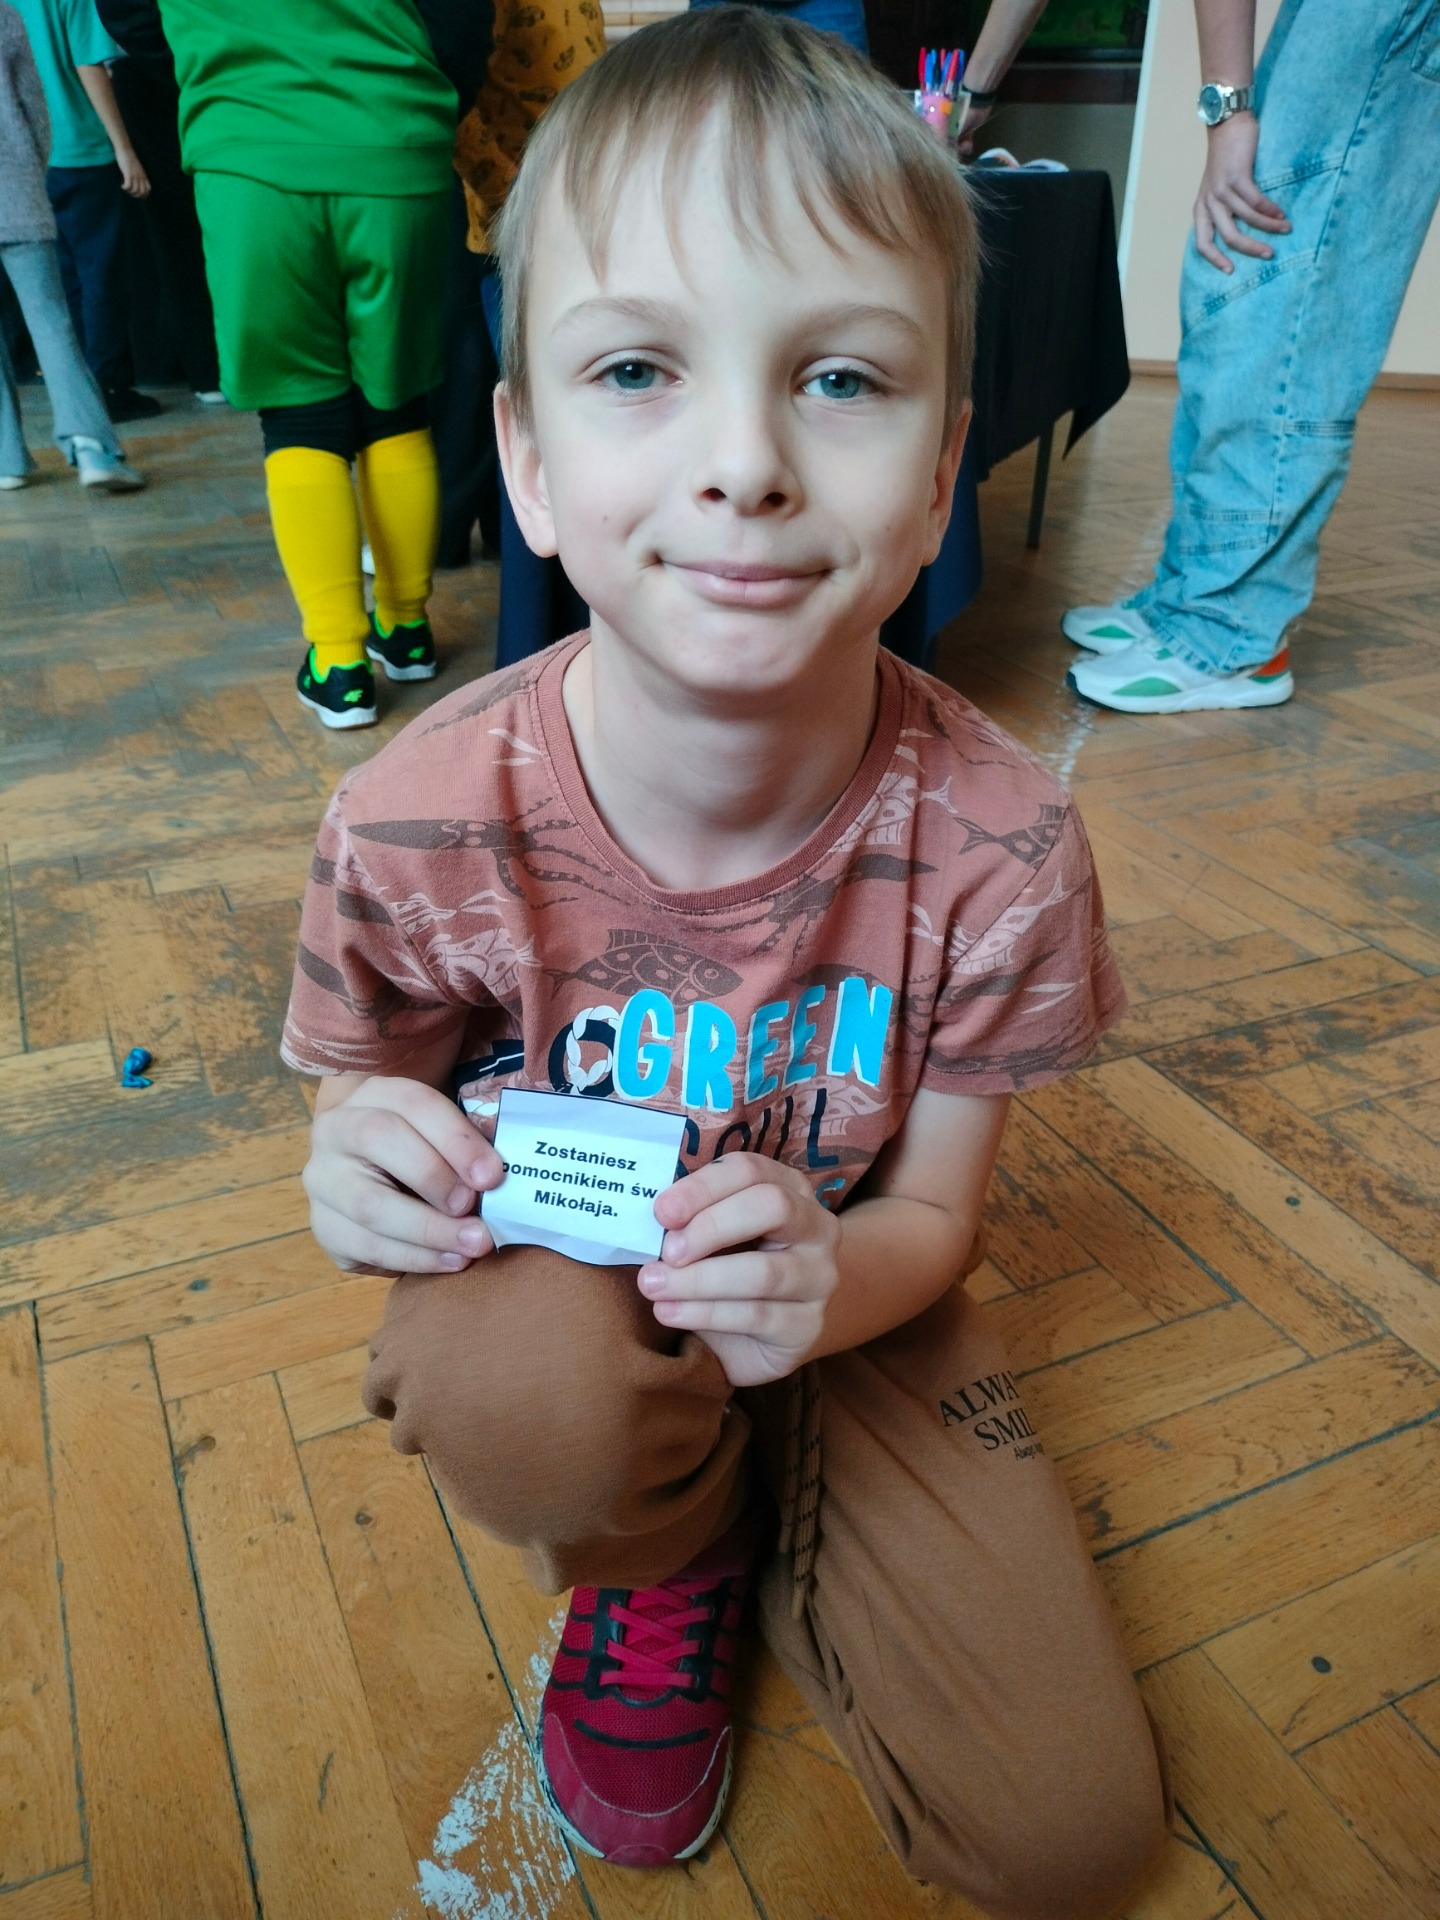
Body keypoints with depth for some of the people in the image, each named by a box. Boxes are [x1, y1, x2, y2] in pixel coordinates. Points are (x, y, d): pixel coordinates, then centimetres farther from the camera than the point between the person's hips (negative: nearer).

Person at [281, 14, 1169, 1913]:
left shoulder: (994, 841, -23)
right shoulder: (423, 821, -25)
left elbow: (934, 1207, -10)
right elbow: (363, 1084, -4)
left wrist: (830, 1283, -33)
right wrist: (360, 1157, -29)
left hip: (830, 1293, 1)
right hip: (552, 1273, 0)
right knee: (523, 1398, -38)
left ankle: (746, 1503, 21)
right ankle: (662, 1556, 3)